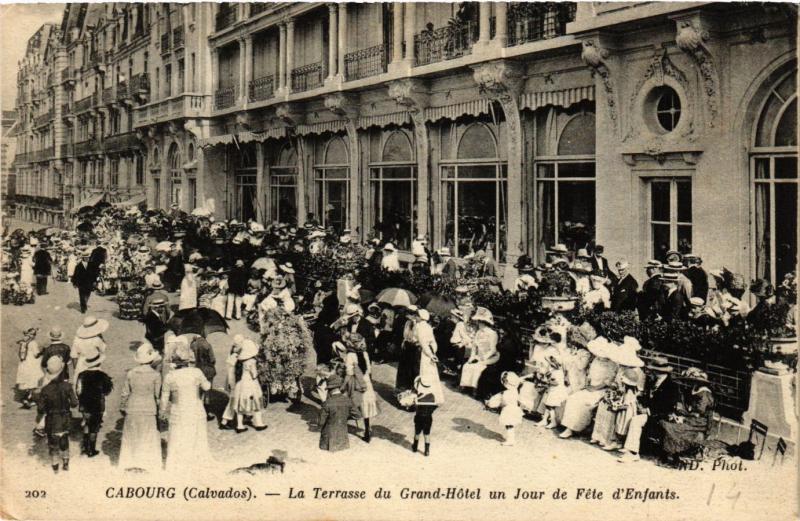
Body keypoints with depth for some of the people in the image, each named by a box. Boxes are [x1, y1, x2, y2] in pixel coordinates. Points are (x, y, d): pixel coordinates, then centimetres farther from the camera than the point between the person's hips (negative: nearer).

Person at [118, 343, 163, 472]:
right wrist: (160, 411, 3)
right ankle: (146, 463, 15)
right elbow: (157, 395, -8)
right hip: (149, 410, -3)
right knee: (149, 437, 11)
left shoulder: (130, 374, -3)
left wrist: (123, 408, 16)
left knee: (131, 437, 15)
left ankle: (129, 462, 22)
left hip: (132, 410, 3)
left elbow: (124, 393, 2)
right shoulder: (155, 375, -12)